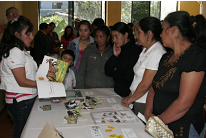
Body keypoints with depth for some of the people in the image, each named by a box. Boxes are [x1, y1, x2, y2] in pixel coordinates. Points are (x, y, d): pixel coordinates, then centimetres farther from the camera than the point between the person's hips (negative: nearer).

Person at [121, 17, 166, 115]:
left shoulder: (157, 53, -20)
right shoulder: (146, 50, 12)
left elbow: (145, 85, -20)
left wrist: (130, 99, -7)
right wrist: (130, 97, 9)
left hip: (146, 105, -9)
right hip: (138, 102, 9)